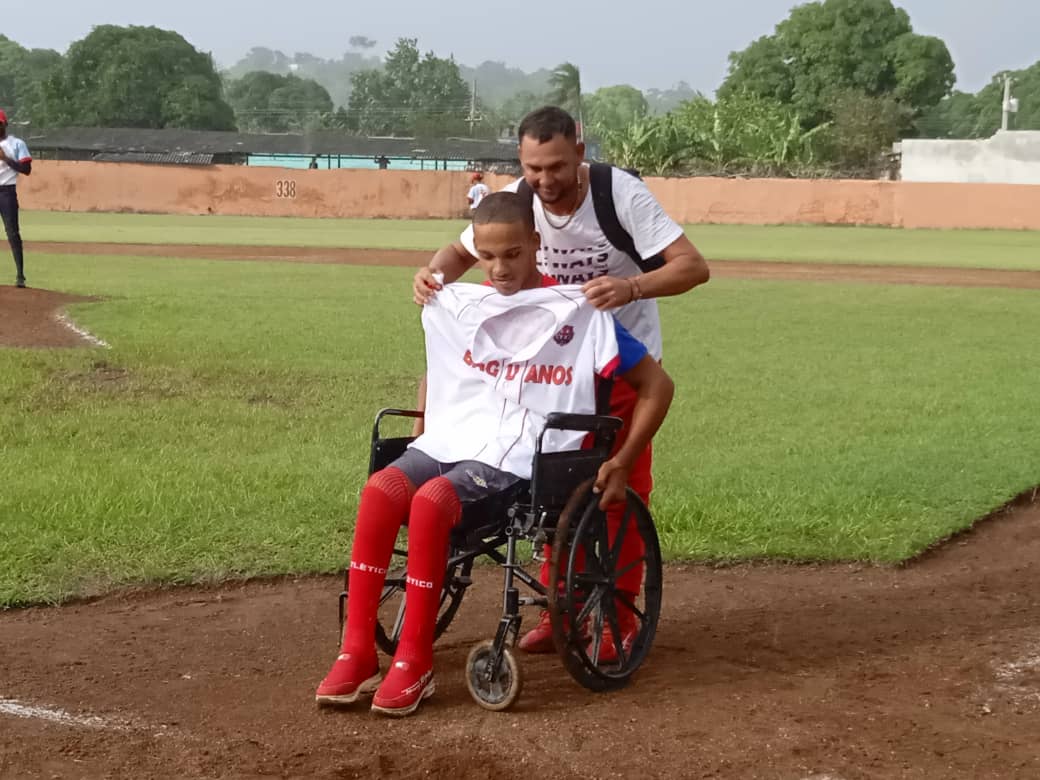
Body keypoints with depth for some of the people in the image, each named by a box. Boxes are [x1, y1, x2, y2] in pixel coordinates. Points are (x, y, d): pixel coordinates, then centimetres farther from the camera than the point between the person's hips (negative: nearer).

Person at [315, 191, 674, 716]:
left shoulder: (578, 313, 0)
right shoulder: (455, 307, 13)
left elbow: (656, 385, 3)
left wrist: (622, 464, -2)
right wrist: (420, 435, 18)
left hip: (518, 458, -4)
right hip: (450, 442, 4)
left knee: (430, 502, -32)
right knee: (381, 489, -27)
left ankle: (415, 662, -20)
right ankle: (356, 652, -22)